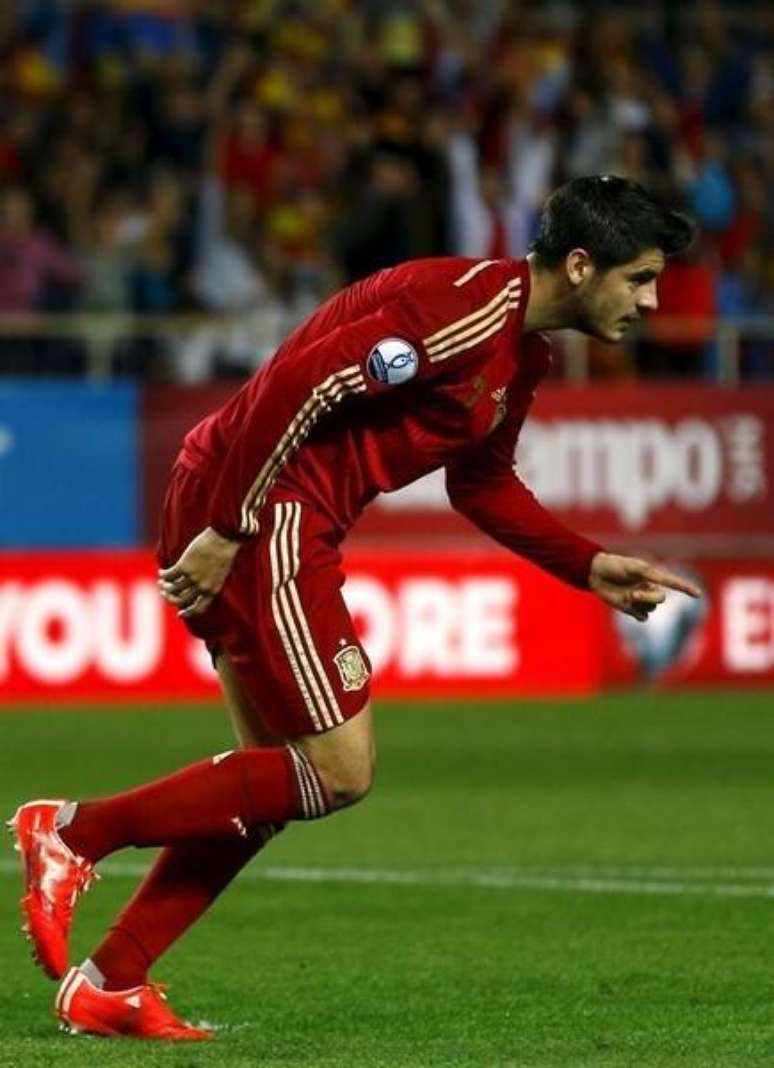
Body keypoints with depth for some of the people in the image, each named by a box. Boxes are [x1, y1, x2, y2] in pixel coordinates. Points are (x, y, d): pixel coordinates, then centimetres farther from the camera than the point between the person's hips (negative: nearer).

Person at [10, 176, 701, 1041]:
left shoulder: (522, 354, 14)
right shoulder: (471, 308, -18)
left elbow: (481, 484, 28)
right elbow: (301, 385, -24)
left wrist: (593, 570, 19)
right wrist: (226, 528, -22)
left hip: (288, 527, 10)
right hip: (253, 515, -10)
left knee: (278, 778, 12)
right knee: (337, 772, -7)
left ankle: (107, 986, 14)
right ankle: (74, 833, -3)